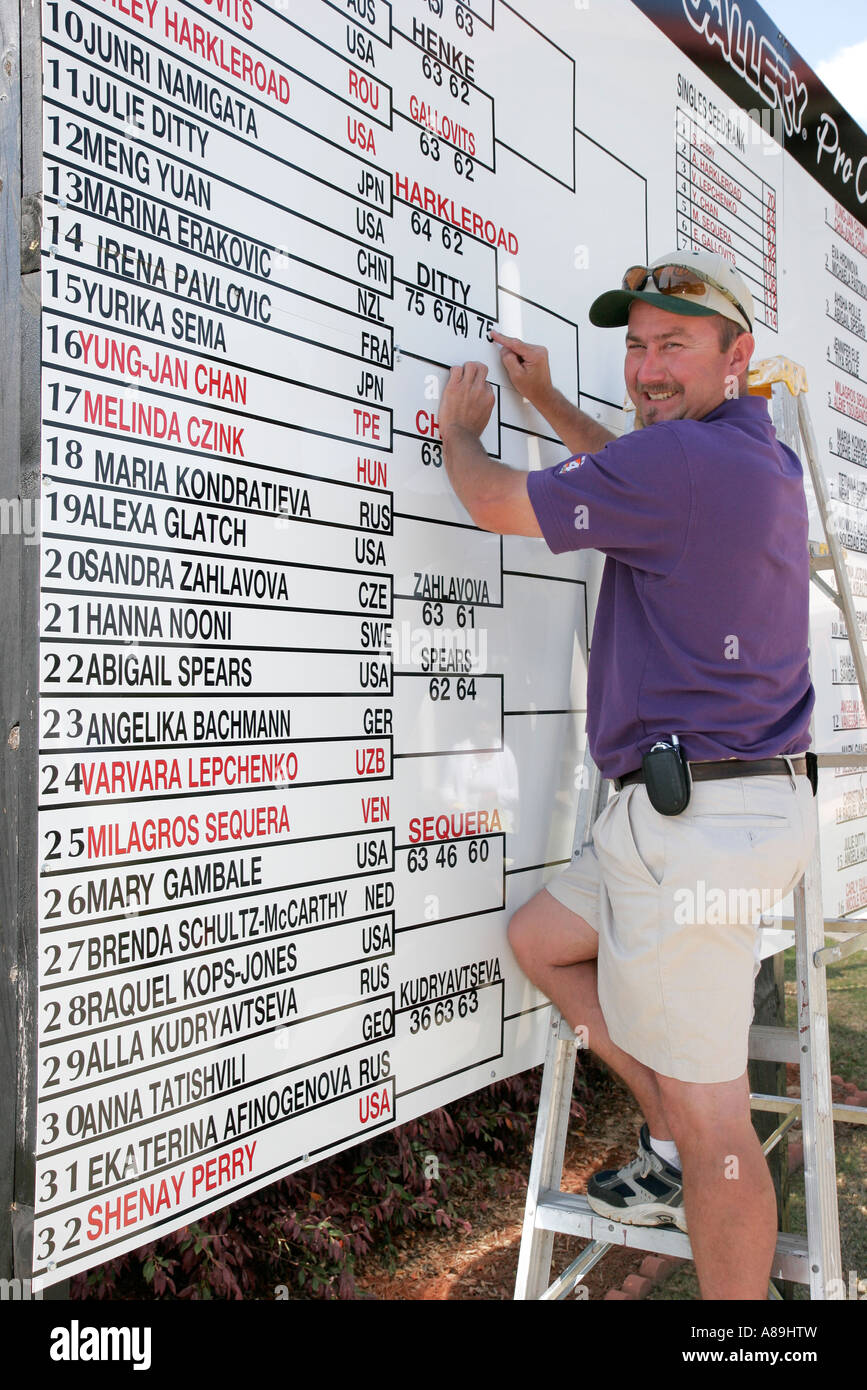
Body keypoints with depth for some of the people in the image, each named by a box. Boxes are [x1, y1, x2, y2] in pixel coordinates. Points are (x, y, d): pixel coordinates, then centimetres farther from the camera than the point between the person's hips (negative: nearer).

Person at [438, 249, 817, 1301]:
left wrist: (459, 429, 14)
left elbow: (497, 504, -7)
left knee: (710, 1115, -1)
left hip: (698, 818, -10)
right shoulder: (761, 458, 14)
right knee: (539, 938, 24)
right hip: (718, 805, 10)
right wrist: (544, 400, 34)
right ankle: (676, 1145, 29)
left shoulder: (684, 456, -16)